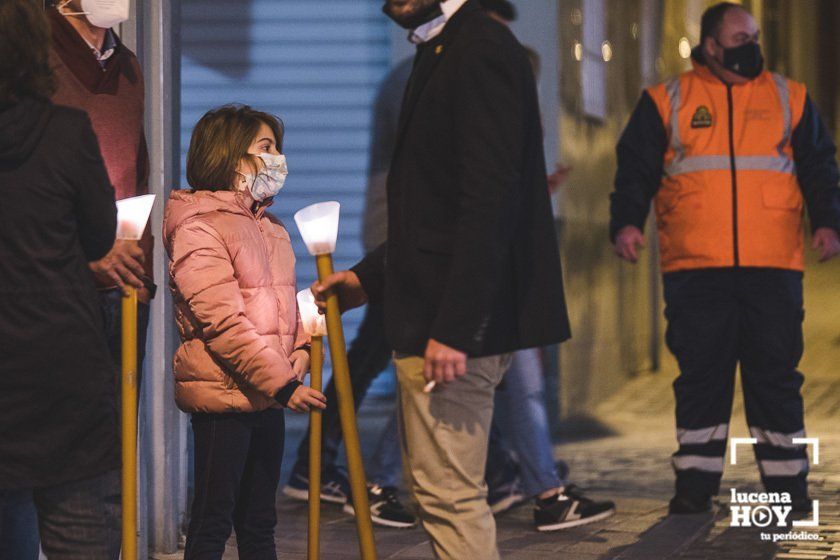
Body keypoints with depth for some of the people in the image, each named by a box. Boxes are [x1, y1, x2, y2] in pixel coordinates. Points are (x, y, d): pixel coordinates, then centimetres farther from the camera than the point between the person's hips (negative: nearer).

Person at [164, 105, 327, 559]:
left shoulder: (269, 225, 16)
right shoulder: (197, 227, -12)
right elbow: (223, 323, -19)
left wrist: (301, 349, 1)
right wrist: (284, 384, -21)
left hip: (268, 399, 8)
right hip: (224, 396, -8)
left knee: (259, 522, 13)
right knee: (213, 521, -3)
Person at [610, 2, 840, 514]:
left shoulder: (789, 98, 13)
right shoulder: (666, 102, 8)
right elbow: (636, 169, 7)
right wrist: (627, 221, -9)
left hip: (773, 267, 1)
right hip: (694, 270, -1)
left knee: (776, 376, 1)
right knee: (700, 376, 2)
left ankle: (787, 484, 9)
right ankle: (696, 484, 10)